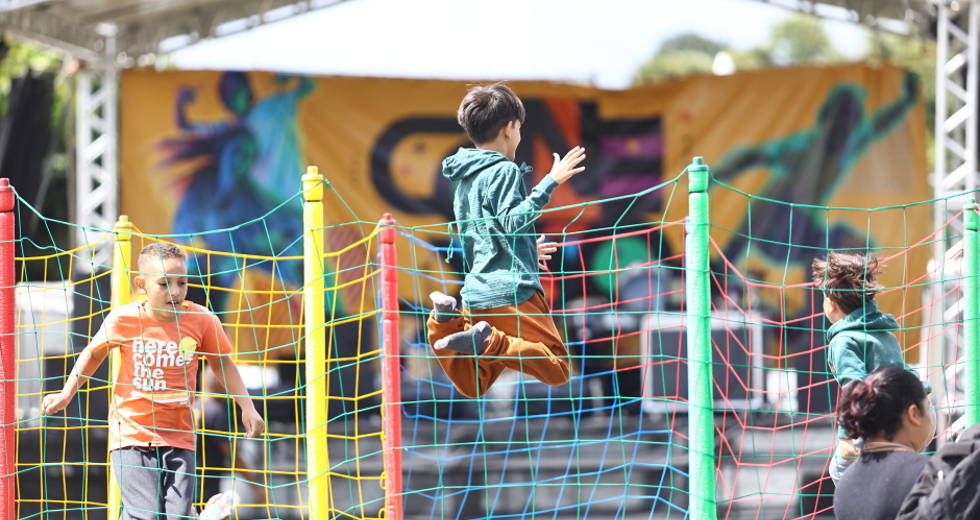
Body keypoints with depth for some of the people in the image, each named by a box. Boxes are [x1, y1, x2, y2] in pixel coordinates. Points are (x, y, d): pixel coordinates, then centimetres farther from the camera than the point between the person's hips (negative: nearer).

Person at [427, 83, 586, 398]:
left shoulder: (464, 181, 19)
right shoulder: (503, 171, -7)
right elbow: (513, 222, -20)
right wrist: (549, 183, -21)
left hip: (476, 294, 8)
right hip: (511, 291, -8)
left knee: (472, 386, 11)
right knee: (556, 370, -3)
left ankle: (446, 320, -13)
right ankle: (493, 342, -25)